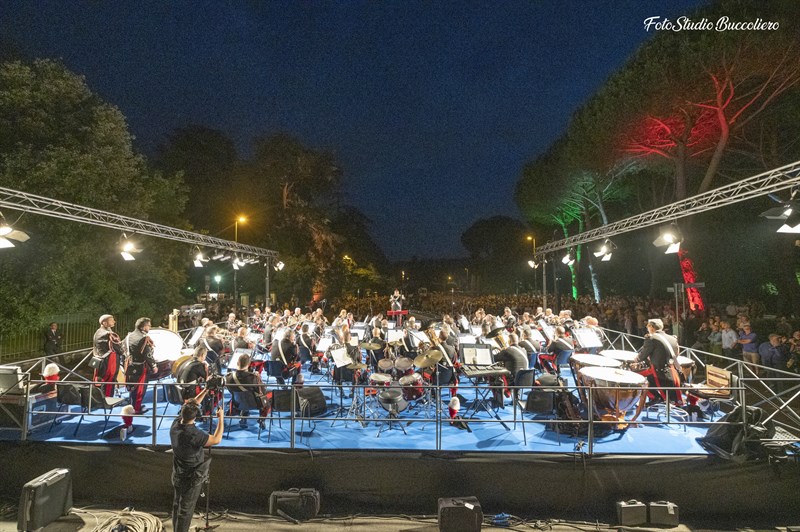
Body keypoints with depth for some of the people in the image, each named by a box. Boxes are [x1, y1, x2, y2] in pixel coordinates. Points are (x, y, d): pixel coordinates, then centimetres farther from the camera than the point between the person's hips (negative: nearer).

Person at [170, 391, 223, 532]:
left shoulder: (175, 424, -13)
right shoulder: (193, 434, -34)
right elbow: (216, 440, -26)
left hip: (177, 476, 7)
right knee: (186, 509, 9)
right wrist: (221, 418, -17)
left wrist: (206, 390, 4)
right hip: (191, 479, -7)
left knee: (177, 505, 23)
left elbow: (191, 406, 1)